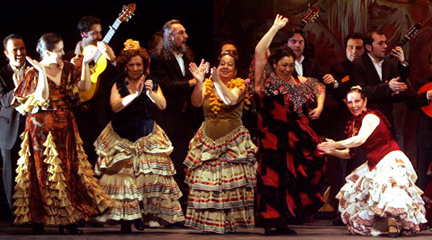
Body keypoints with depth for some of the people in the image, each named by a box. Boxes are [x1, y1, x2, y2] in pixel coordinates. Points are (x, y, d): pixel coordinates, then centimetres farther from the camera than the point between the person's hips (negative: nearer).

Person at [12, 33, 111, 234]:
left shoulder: (67, 68, 8)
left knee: (68, 169, 3)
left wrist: (85, 64, -5)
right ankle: (39, 220, 3)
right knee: (44, 170, -4)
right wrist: (42, 72, -22)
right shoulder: (33, 73, -6)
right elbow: (42, 98, -18)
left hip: (65, 126, 5)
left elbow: (84, 87, 2)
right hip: (42, 126, -5)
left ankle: (66, 220, 7)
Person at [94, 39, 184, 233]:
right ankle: (125, 219, -7)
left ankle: (142, 215, 3)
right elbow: (115, 106, -15)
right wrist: (135, 93, -22)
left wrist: (150, 91, -24)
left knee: (148, 176, -9)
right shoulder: (119, 84, 2)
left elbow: (162, 106, -8)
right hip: (122, 139, -1)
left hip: (147, 138, 1)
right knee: (123, 174, -10)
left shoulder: (151, 83, 5)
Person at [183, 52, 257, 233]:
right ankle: (208, 221, 5)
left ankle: (230, 222, -1)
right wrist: (199, 81, -23)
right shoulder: (208, 85, 8)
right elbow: (196, 102, -9)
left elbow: (231, 100, -19)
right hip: (208, 141, 2)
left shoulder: (239, 85, 2)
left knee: (232, 182, -8)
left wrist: (218, 81, -28)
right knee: (205, 181, -3)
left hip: (233, 141, -2)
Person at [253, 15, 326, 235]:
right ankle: (271, 222, -1)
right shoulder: (267, 81, -2)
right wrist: (275, 28, -9)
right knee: (273, 177, -6)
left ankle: (283, 221, 17)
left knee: (293, 179, 6)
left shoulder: (299, 83, 13)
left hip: (297, 140, 5)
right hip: (273, 138, -5)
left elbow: (319, 88, 27)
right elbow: (259, 51, -13)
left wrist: (319, 107, 8)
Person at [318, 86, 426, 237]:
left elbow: (360, 139, -29)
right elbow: (349, 153, 16)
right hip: (373, 165, 10)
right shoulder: (354, 124, 14)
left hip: (390, 160, -10)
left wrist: (336, 144, -25)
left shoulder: (370, 117, -12)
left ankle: (392, 224, -32)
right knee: (351, 192, 9)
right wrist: (332, 151, -2)